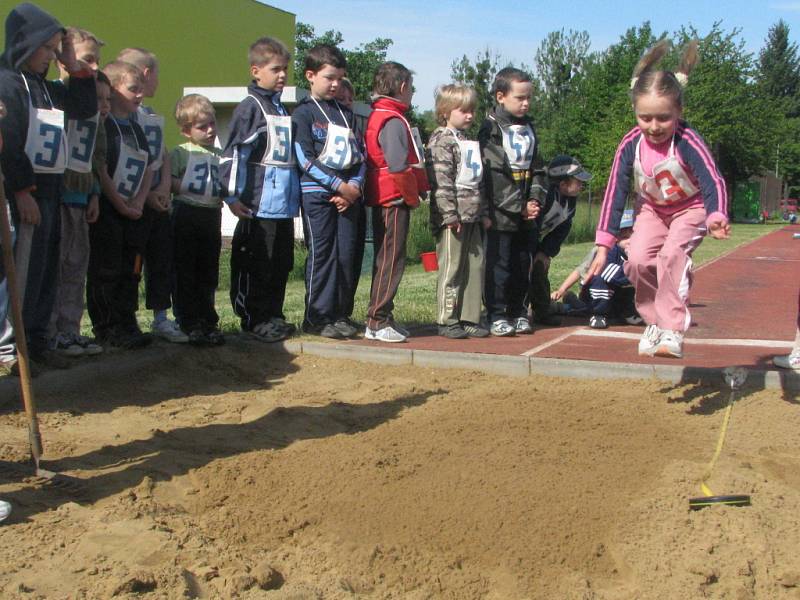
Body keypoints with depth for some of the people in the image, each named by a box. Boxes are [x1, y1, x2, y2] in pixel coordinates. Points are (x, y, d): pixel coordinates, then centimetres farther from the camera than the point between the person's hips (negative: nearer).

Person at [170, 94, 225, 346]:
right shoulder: (181, 152, -3)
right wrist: (189, 188, -19)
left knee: (209, 273, 11)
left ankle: (208, 322, 21)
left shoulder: (219, 155, 14)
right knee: (185, 273, 0)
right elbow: (167, 182, -9)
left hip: (212, 215, 5)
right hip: (186, 214, -5)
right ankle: (189, 325, 5)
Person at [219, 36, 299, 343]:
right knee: (254, 263, -1)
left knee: (282, 261, 12)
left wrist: (294, 192, 23)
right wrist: (232, 196, -16)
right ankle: (254, 319, 8)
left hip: (284, 202, 8)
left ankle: (273, 315, 22)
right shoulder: (249, 107, -7)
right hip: (258, 203, -8)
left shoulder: (281, 108, 18)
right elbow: (232, 153, -13)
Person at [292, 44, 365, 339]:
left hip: (348, 194, 5)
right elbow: (305, 160, -9)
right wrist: (339, 186, -13)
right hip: (317, 194, -5)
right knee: (321, 254, -3)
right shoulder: (303, 113, -1)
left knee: (346, 254, 3)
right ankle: (317, 317, 5)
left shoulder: (346, 113, 16)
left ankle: (340, 314, 13)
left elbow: (360, 154, 13)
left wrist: (355, 186, -5)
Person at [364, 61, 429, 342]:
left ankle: (381, 318, 21)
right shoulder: (394, 122, -15)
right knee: (391, 260, -6)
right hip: (396, 199, -10)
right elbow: (399, 167, -24)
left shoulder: (377, 117, 14)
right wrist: (413, 193, -11)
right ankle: (377, 322, -3)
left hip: (384, 200, 10)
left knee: (386, 259, 14)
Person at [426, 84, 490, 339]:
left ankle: (469, 318, 15)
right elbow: (441, 181, -16)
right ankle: (447, 320, 4)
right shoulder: (442, 141, -7)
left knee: (475, 266, 8)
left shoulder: (469, 142, 21)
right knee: (452, 268, -3)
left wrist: (483, 212, 20)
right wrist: (450, 214, -20)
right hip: (453, 218, -8)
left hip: (472, 216, 8)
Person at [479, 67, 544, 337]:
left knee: (522, 264, 11)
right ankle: (497, 315, 6)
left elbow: (536, 168, 15)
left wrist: (535, 199, -2)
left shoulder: (528, 128, 14)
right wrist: (521, 207, -13)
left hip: (525, 214, 7)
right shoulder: (491, 130, -8)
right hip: (500, 213, -6)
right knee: (498, 265, -3)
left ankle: (518, 312, 22)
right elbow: (493, 175, -14)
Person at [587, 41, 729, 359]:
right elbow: (614, 194, -13)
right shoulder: (630, 146, -19)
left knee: (672, 254, -29)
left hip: (691, 207, -4)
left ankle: (673, 329, -23)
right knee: (638, 260, -16)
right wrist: (604, 245, -15)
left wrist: (716, 218, -58)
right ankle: (653, 322, 5)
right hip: (652, 209, 4)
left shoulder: (687, 142, -30)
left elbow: (714, 183, -36)